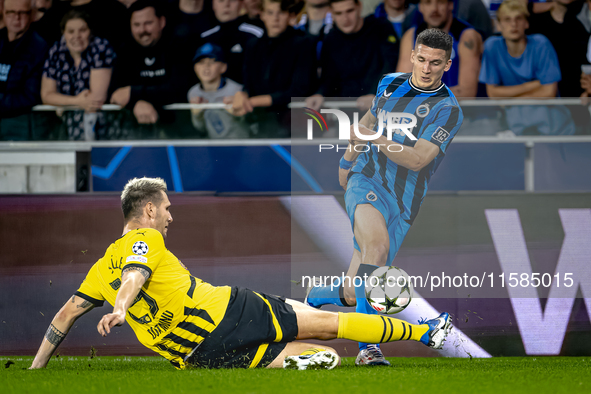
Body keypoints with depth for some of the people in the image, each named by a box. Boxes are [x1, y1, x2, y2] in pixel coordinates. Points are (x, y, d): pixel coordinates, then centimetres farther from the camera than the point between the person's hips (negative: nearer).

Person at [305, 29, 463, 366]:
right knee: (377, 242, -34)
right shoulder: (390, 84, 7)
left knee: (352, 294, -4)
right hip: (367, 183, 0)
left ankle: (314, 297, 34)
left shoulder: (448, 110, -6)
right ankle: (367, 345, -39)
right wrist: (349, 157, 34)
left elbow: (418, 159, -16)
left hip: (402, 203, 0)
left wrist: (377, 139, -27)